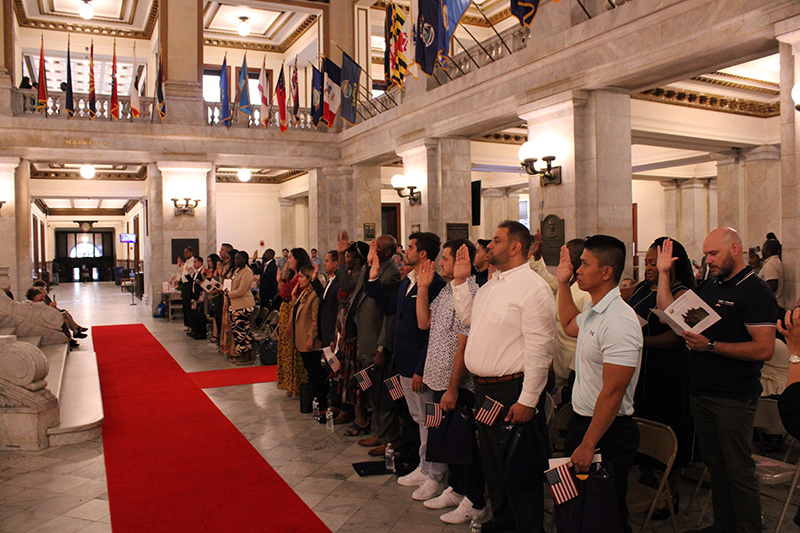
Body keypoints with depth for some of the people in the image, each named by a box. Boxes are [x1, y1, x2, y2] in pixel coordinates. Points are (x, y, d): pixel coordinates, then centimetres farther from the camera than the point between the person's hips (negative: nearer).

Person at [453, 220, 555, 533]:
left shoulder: (533, 288, -16)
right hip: (484, 389, 9)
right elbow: (468, 317, 27)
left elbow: (539, 349, -20)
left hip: (512, 393, -9)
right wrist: (460, 280, 16)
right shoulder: (491, 285, 13)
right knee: (491, 461, 21)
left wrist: (527, 401, -22)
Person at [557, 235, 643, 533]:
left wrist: (587, 445, -22)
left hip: (608, 433, -9)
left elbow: (613, 392, -25)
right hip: (581, 420, 9)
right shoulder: (593, 313, 6)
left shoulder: (619, 321, -24)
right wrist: (563, 283, 24)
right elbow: (569, 325, 32)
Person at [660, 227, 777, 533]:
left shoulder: (756, 291, -12)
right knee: (715, 465, 17)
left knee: (738, 471, 2)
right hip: (700, 391, 8)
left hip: (734, 398, -7)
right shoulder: (709, 286, 11)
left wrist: (710, 346, -23)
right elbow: (669, 311, 10)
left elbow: (764, 349, -20)